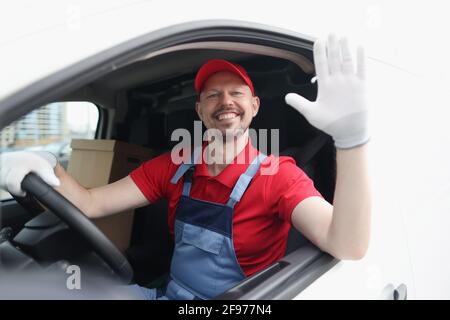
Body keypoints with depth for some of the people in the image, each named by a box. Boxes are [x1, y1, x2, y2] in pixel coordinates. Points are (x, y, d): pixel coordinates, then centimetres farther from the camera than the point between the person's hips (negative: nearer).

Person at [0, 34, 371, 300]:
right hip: (170, 292, 4)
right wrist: (48, 170, -25)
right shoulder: (174, 166, -2)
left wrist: (352, 137, -45)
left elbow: (348, 248, -30)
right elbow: (90, 204, -4)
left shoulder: (278, 174, -15)